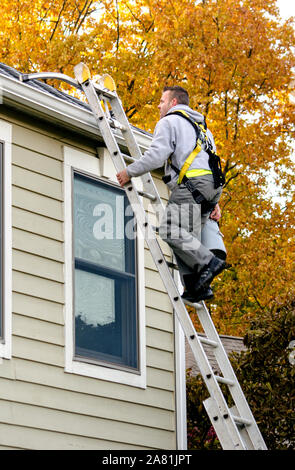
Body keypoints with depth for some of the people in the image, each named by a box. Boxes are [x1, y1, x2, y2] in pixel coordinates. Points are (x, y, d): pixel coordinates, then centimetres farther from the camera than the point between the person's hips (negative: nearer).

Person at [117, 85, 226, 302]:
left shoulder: (169, 122, 5)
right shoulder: (201, 126, 32)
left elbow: (157, 156, -9)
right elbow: (213, 159, 29)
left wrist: (129, 172, 1)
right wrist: (213, 203, 28)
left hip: (190, 182, -9)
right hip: (210, 184, 9)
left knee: (171, 231, -15)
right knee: (187, 236, 6)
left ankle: (209, 262, -25)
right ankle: (196, 285, -8)